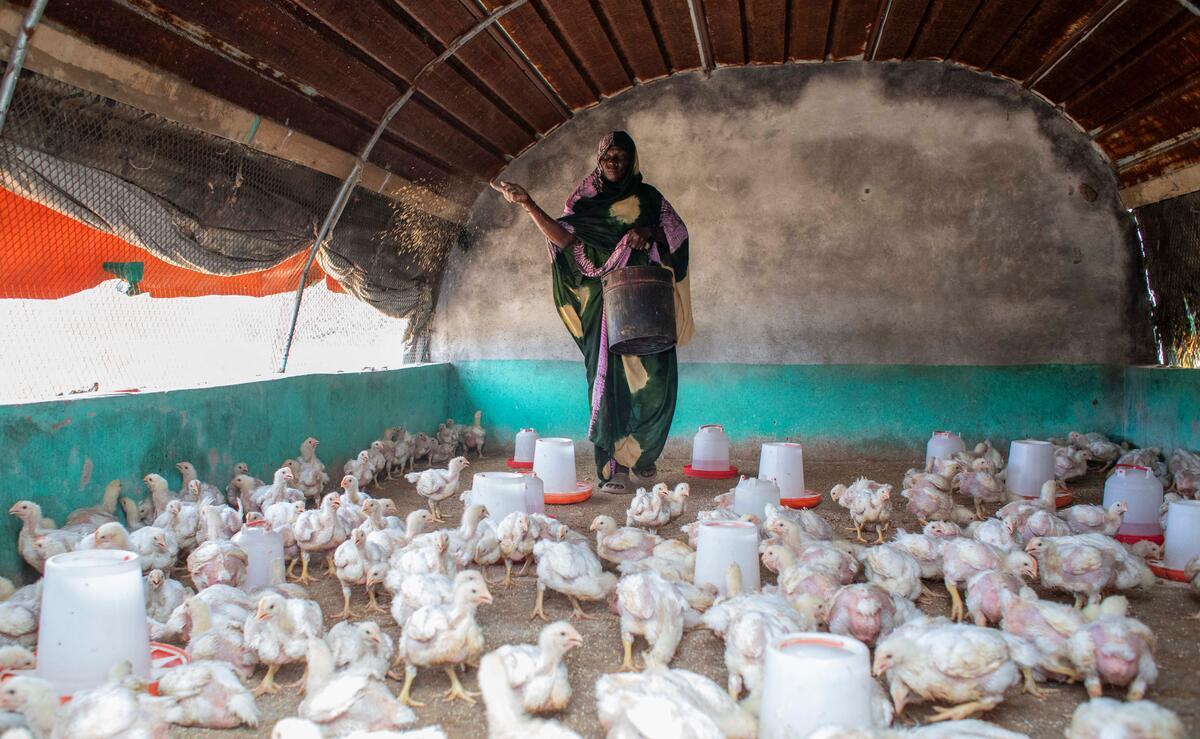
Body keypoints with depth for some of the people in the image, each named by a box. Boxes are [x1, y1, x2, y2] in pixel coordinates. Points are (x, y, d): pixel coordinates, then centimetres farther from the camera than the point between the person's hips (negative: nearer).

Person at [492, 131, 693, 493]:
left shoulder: (647, 196, 15)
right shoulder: (586, 201, 12)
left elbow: (676, 231, 10)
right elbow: (565, 238, -4)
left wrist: (649, 232, -11)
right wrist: (528, 204, -15)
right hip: (605, 301, -1)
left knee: (654, 377, -7)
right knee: (610, 378, -8)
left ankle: (642, 454, 16)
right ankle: (614, 469, -8)